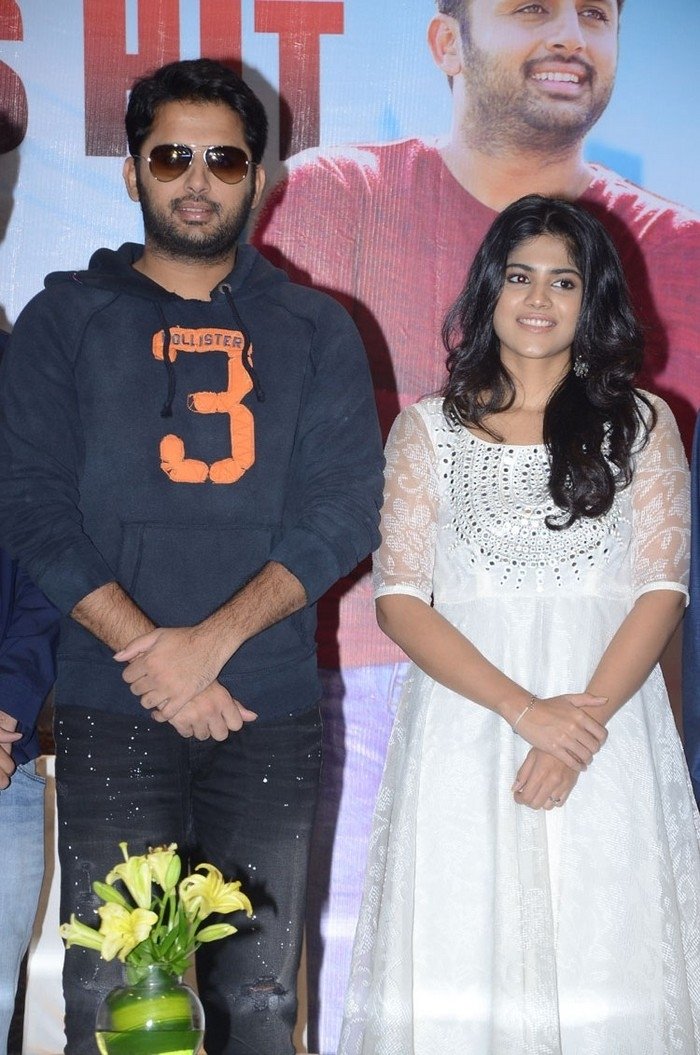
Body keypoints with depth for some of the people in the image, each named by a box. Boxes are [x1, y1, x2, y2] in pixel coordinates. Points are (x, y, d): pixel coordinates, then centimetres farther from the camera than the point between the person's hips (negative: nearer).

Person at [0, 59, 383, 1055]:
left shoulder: (313, 329, 10)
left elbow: (346, 508, 1)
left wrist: (214, 639, -12)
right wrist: (148, 657, -12)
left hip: (270, 712, 1)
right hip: (112, 710, -1)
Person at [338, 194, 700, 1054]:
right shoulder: (428, 429, 6)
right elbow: (400, 600, -1)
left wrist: (582, 726, -13)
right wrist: (524, 709, -13)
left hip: (607, 732, 0)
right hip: (466, 736, 0)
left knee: (602, 964, 0)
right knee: (464, 963, 1)